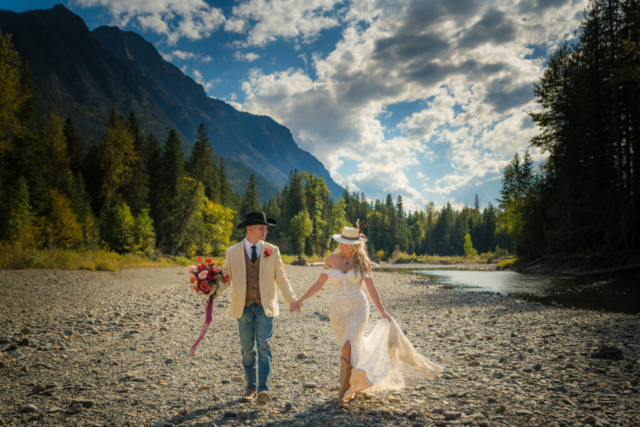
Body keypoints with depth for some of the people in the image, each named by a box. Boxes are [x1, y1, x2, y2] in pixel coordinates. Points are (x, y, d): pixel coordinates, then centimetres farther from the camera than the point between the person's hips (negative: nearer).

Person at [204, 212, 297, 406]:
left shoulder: (272, 251, 4)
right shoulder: (232, 252, 3)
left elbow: (281, 279, 6)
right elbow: (227, 278, 6)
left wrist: (292, 300, -2)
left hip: (265, 306, -1)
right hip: (243, 307, 1)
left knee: (264, 346, -10)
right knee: (248, 349, 8)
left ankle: (263, 388, -11)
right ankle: (251, 387, 21)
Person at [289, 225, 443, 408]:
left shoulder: (362, 261, -3)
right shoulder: (331, 259, 1)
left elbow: (371, 288, 3)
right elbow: (319, 284, 4)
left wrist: (382, 312, 2)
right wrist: (300, 300, -4)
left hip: (358, 308, -3)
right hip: (337, 310, 3)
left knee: (348, 347, -19)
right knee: (354, 348, 14)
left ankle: (344, 392, -7)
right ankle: (354, 382, 41)